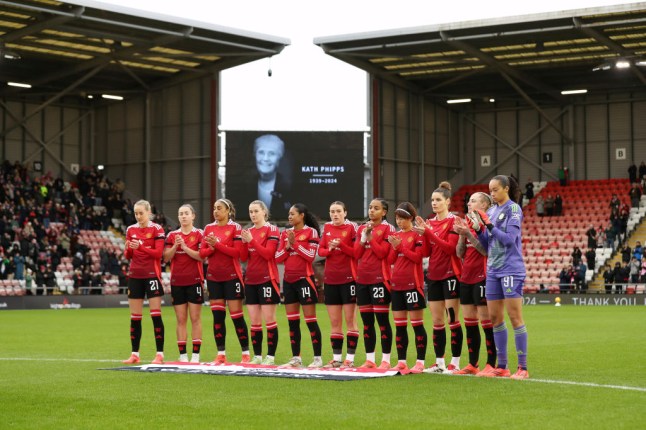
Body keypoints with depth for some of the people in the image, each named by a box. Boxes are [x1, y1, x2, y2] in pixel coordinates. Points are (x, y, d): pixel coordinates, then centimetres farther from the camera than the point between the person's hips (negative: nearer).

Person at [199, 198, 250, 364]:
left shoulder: (235, 227, -3)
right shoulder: (209, 228, 10)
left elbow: (237, 251, -13)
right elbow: (202, 253, 7)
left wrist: (217, 244, -19)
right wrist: (211, 248, -13)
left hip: (231, 277, -4)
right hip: (213, 277, 5)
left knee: (236, 315, -3)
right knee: (217, 316, 3)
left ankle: (246, 353, 6)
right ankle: (221, 355, 7)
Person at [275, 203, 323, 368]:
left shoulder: (311, 232, -4)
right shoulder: (285, 233, 12)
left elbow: (310, 255, -13)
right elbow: (277, 257, 8)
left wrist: (295, 243, -15)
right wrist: (287, 247, -9)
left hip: (304, 279, -6)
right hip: (288, 280, 6)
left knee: (310, 320, -5)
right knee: (292, 321, 8)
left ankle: (317, 358, -1)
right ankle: (296, 358, 13)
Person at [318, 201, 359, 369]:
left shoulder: (351, 227, -4)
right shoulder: (327, 227, 10)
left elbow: (357, 252, -8)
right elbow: (320, 250, 11)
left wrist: (340, 245, -20)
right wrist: (329, 249, -10)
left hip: (348, 278, -5)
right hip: (330, 279, 5)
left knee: (350, 319, -1)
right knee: (334, 322, 7)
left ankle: (350, 358, 1)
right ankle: (336, 358, 12)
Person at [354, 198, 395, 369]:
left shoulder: (387, 229, -2)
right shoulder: (361, 228, 14)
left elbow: (382, 252, -12)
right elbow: (356, 254, 7)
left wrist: (370, 237, -13)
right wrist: (363, 237, -6)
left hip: (379, 278, -6)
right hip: (362, 278, 6)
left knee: (382, 319, -5)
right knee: (366, 321, 8)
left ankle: (386, 359, -1)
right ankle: (370, 359, 13)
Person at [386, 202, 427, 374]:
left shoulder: (417, 235, -4)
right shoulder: (396, 236, 13)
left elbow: (417, 257, -12)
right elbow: (390, 260, 11)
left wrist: (400, 246, -15)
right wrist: (394, 247, -7)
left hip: (412, 283, -6)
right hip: (396, 284, 6)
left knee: (417, 323, -3)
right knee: (399, 325, 8)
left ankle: (420, 362, -1)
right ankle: (401, 362, 13)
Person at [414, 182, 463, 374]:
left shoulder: (453, 221, -7)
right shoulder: (430, 222, 11)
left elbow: (451, 247, -18)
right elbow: (427, 251, 8)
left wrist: (429, 232, -20)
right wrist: (424, 233, -7)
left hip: (450, 274, -7)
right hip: (434, 275, 7)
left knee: (453, 319, -3)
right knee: (437, 321, 7)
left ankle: (455, 362, 0)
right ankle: (439, 362, 11)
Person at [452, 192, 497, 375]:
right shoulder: (467, 223, 14)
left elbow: (486, 250, -18)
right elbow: (459, 253, 11)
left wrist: (469, 234, -19)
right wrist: (461, 235, -5)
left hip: (482, 277, -8)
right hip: (466, 277, 8)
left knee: (486, 320, -5)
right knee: (469, 321, 8)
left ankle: (491, 364, -1)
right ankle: (472, 364, 13)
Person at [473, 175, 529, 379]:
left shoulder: (513, 209, -7)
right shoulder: (492, 211, 12)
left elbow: (509, 239, -16)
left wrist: (489, 225, -18)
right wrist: (479, 229, -2)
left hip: (511, 269, -7)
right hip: (493, 270, 7)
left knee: (515, 317, -7)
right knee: (495, 318, 7)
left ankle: (523, 368, -4)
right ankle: (502, 366, 13)